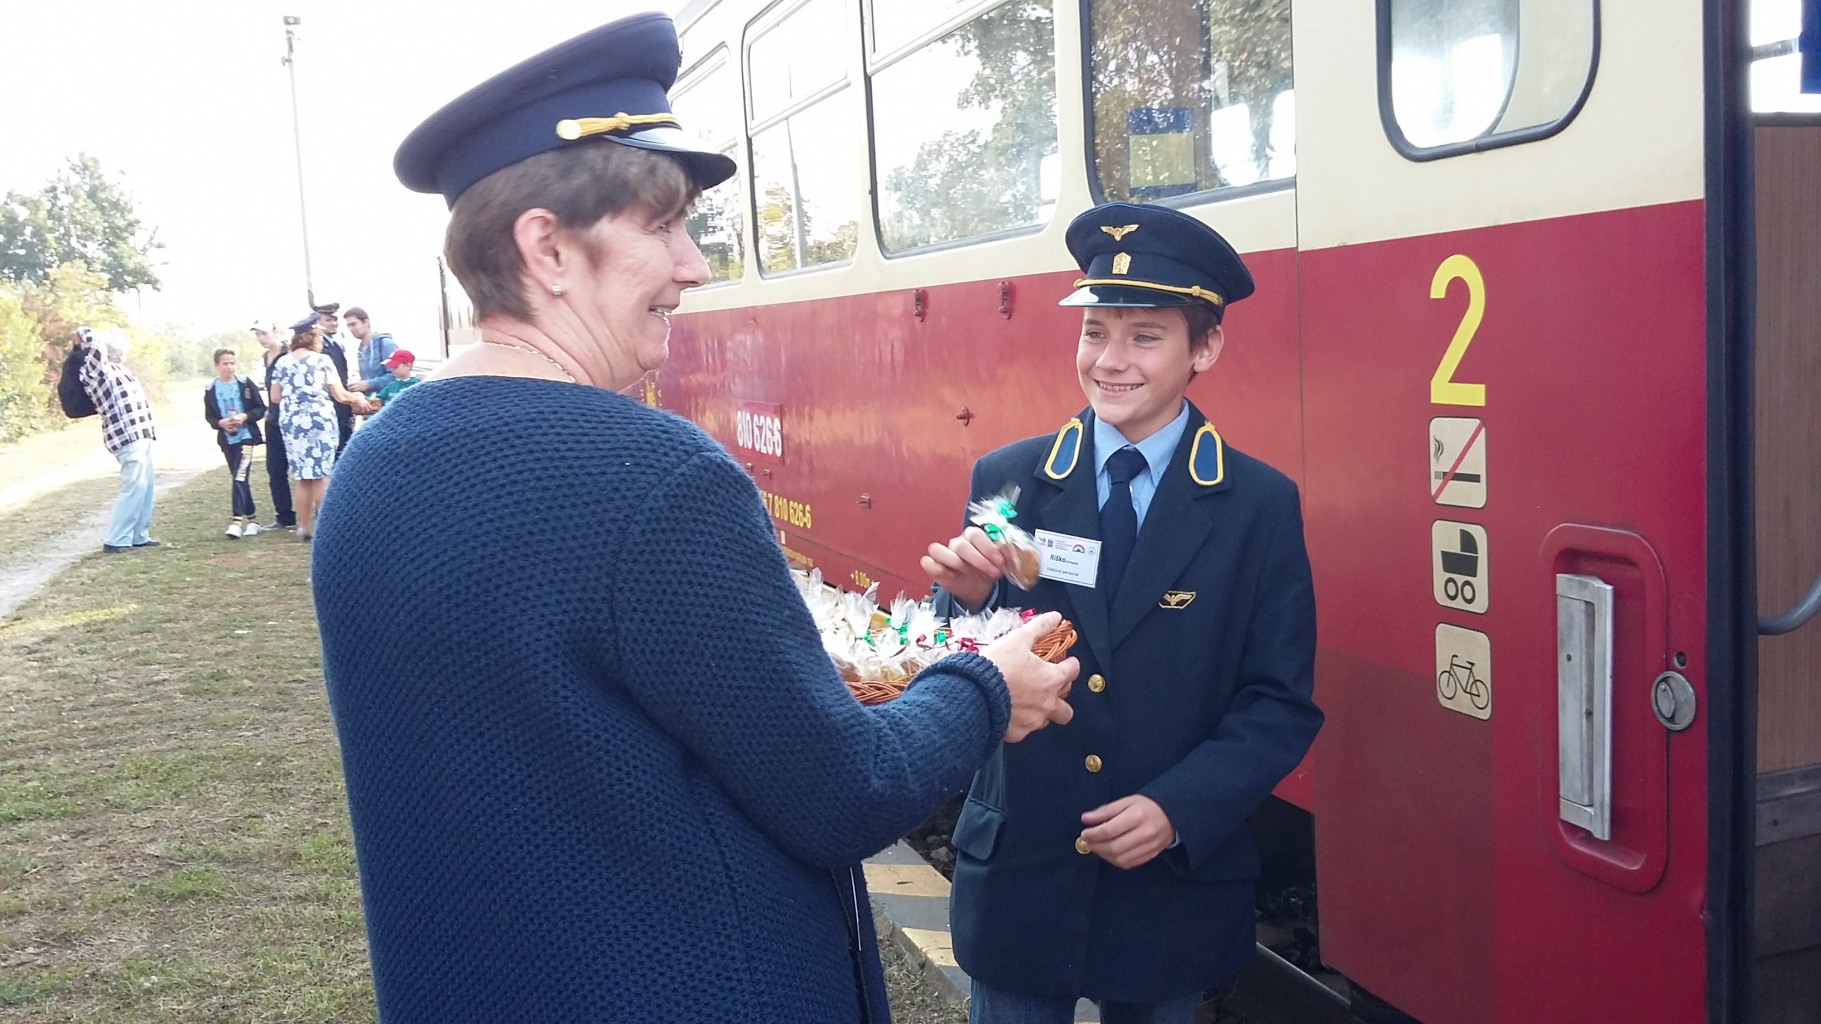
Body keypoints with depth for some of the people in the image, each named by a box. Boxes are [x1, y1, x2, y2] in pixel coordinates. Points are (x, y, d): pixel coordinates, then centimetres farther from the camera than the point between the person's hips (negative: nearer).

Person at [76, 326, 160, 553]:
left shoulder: (116, 370, 18)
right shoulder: (98, 370, -9)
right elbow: (97, 345, -21)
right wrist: (82, 334, -3)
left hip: (139, 435, 10)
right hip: (128, 437, -10)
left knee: (146, 485, 13)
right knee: (134, 487, -10)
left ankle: (138, 536, 20)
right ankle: (115, 540, -5)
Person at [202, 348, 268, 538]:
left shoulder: (245, 384, -2)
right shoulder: (211, 389, 3)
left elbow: (261, 408, 0)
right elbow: (209, 416, 8)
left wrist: (245, 417, -16)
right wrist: (221, 423, -12)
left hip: (246, 435, -3)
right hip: (227, 439, 3)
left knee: (239, 476, -14)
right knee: (239, 478, 10)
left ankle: (237, 520, -17)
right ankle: (251, 517, 20)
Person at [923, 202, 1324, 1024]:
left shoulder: (1260, 507, -6)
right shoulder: (1006, 482, -3)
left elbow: (1281, 705, -5)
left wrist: (1178, 812, -17)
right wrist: (969, 602, -21)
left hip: (1174, 886, 0)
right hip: (1016, 881, 1)